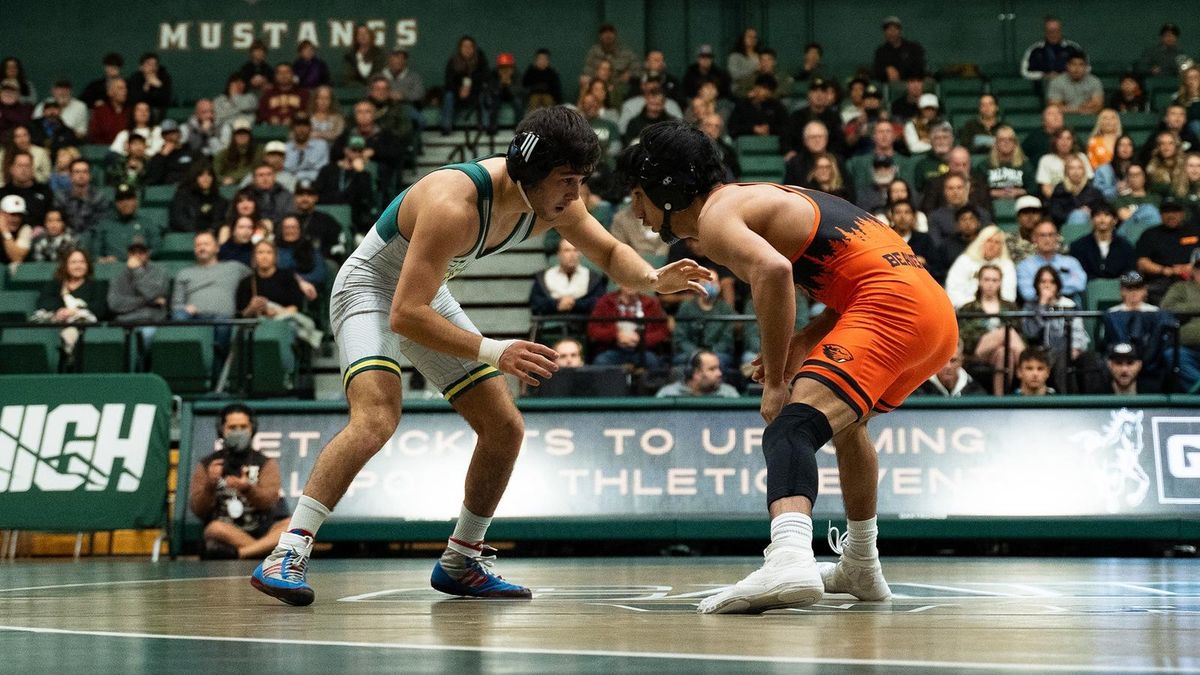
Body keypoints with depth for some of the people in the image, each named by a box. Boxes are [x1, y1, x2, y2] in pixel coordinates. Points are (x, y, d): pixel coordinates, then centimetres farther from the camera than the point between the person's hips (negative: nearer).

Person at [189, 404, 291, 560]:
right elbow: (198, 510, 0)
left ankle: (240, 553, -42)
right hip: (224, 535, -1)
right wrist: (210, 485, -18)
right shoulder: (206, 465, 9)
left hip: (260, 532, 1)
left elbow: (269, 501, -7)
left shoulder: (266, 463, 10)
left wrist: (248, 489, -27)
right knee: (216, 529, -35)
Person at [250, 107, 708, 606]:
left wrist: (652, 279, -18)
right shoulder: (454, 205, -37)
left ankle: (460, 563, 19)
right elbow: (404, 315, -40)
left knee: (505, 429, 4)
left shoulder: (551, 199, -14)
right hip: (371, 288, -8)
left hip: (429, 294, 8)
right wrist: (492, 352, -46)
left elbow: (609, 252, 4)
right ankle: (286, 555, -28)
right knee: (377, 419, -31)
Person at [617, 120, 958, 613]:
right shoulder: (760, 199, 27)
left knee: (790, 430, -23)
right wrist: (802, 344, 15)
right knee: (844, 417, 34)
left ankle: (790, 559, -51)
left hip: (892, 305, -10)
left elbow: (772, 270, -25)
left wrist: (776, 381, -17)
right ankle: (861, 568, 47)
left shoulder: (716, 216, -3)